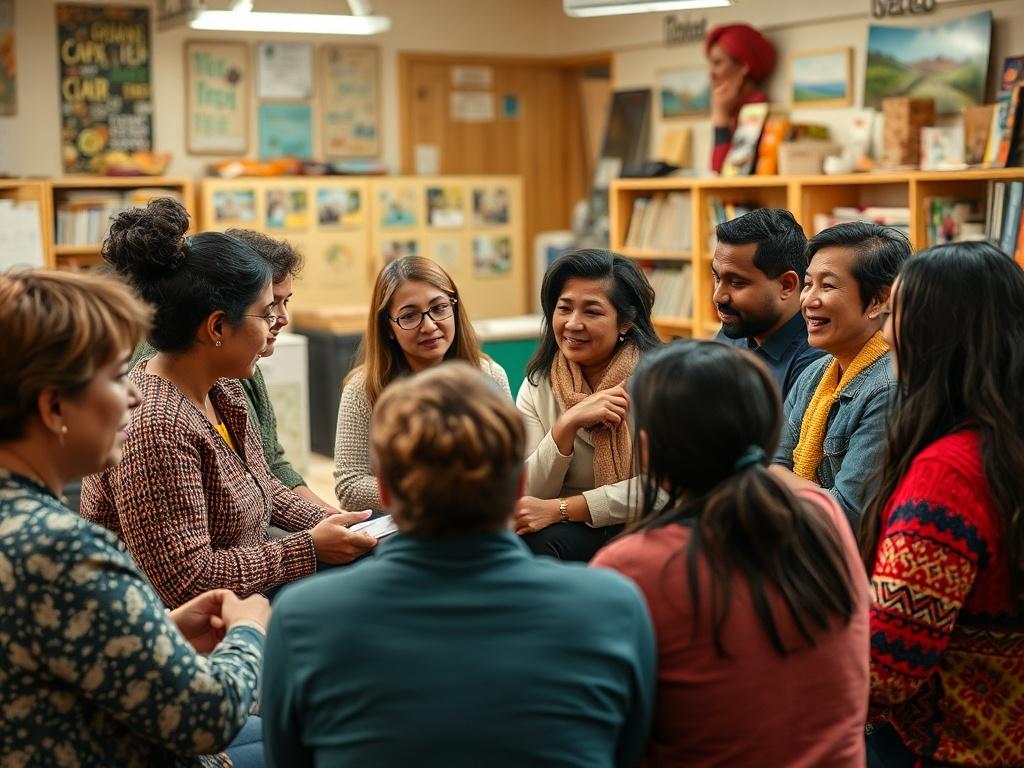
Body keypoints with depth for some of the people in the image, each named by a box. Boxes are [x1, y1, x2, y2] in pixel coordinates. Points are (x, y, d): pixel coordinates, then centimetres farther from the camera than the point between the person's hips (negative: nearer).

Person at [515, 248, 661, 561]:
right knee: (534, 542, -29)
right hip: (574, 535, 4)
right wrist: (567, 424, -20)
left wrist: (559, 509, -19)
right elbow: (530, 495, -4)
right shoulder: (537, 388, 4)